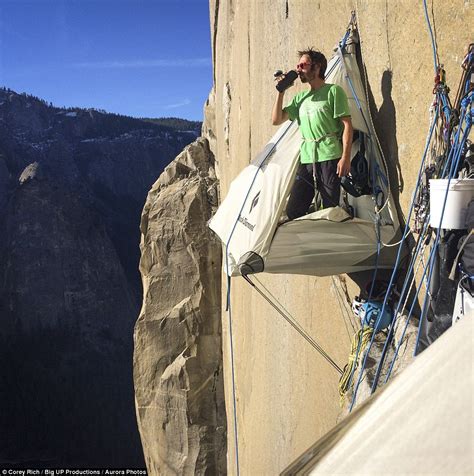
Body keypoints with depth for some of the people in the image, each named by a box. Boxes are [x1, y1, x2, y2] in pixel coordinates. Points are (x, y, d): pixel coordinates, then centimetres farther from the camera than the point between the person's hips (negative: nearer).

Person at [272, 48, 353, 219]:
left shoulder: (333, 91, 1)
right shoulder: (300, 97, 19)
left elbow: (347, 125, -4)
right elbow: (276, 120, 15)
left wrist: (346, 157, -14)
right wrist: (281, 92, 7)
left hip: (329, 158, -6)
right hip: (306, 160, 6)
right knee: (293, 211, 0)